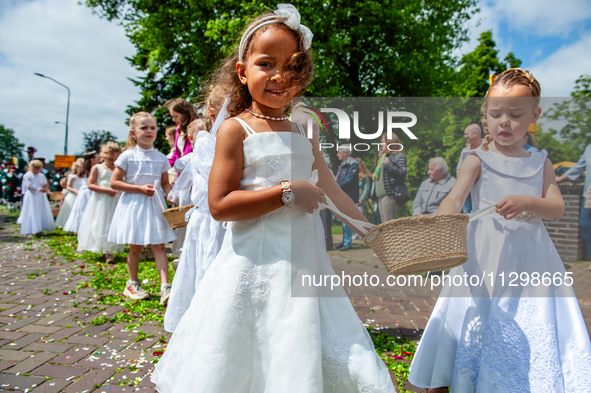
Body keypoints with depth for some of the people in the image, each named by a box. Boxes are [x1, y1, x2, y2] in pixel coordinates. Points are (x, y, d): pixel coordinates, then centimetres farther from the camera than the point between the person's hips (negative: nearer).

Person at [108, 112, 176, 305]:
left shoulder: (161, 157, 5)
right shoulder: (128, 156, -5)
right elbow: (114, 182, -6)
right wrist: (140, 188, -15)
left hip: (155, 205, 2)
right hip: (134, 204, -2)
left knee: (159, 246, -3)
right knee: (135, 247, 8)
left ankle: (165, 287, -5)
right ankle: (132, 283, 28)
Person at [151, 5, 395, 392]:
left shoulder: (304, 133, 10)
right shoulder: (235, 129, -6)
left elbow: (333, 191, 16)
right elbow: (220, 204, -15)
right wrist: (288, 193, -16)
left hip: (303, 260, 5)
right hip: (254, 263, -5)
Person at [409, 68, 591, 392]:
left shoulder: (540, 163, 11)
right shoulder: (477, 159, 0)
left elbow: (557, 208, 1)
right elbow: (455, 198, -14)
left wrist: (526, 202, -21)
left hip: (529, 258, 3)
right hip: (485, 256, -3)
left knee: (533, 330, 5)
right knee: (479, 323, 3)